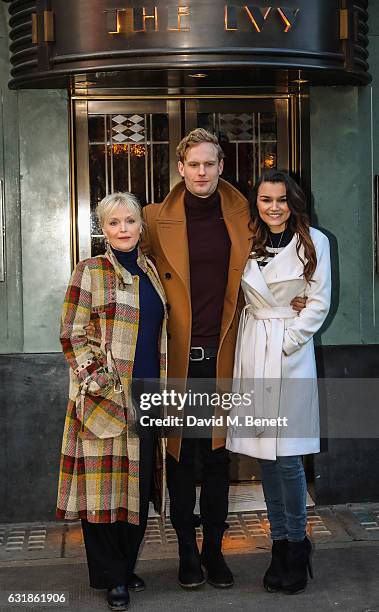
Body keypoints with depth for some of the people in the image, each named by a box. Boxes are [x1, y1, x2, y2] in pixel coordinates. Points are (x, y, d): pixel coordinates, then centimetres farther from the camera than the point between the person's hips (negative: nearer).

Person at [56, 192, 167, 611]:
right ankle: (111, 577, 13)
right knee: (106, 482, -1)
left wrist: (162, 389, 16)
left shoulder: (151, 271, 13)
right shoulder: (90, 272, -3)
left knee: (140, 484, 10)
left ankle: (126, 567, 24)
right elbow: (72, 336, -7)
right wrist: (100, 382, -15)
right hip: (105, 400, -5)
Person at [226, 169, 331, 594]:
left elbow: (319, 303, -2)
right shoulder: (247, 243, 9)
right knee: (264, 455, 8)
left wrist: (287, 342, -9)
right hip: (252, 351, 4)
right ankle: (281, 544, 21)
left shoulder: (313, 242, -1)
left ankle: (296, 542, 13)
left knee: (287, 455, -7)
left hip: (292, 350, -4)